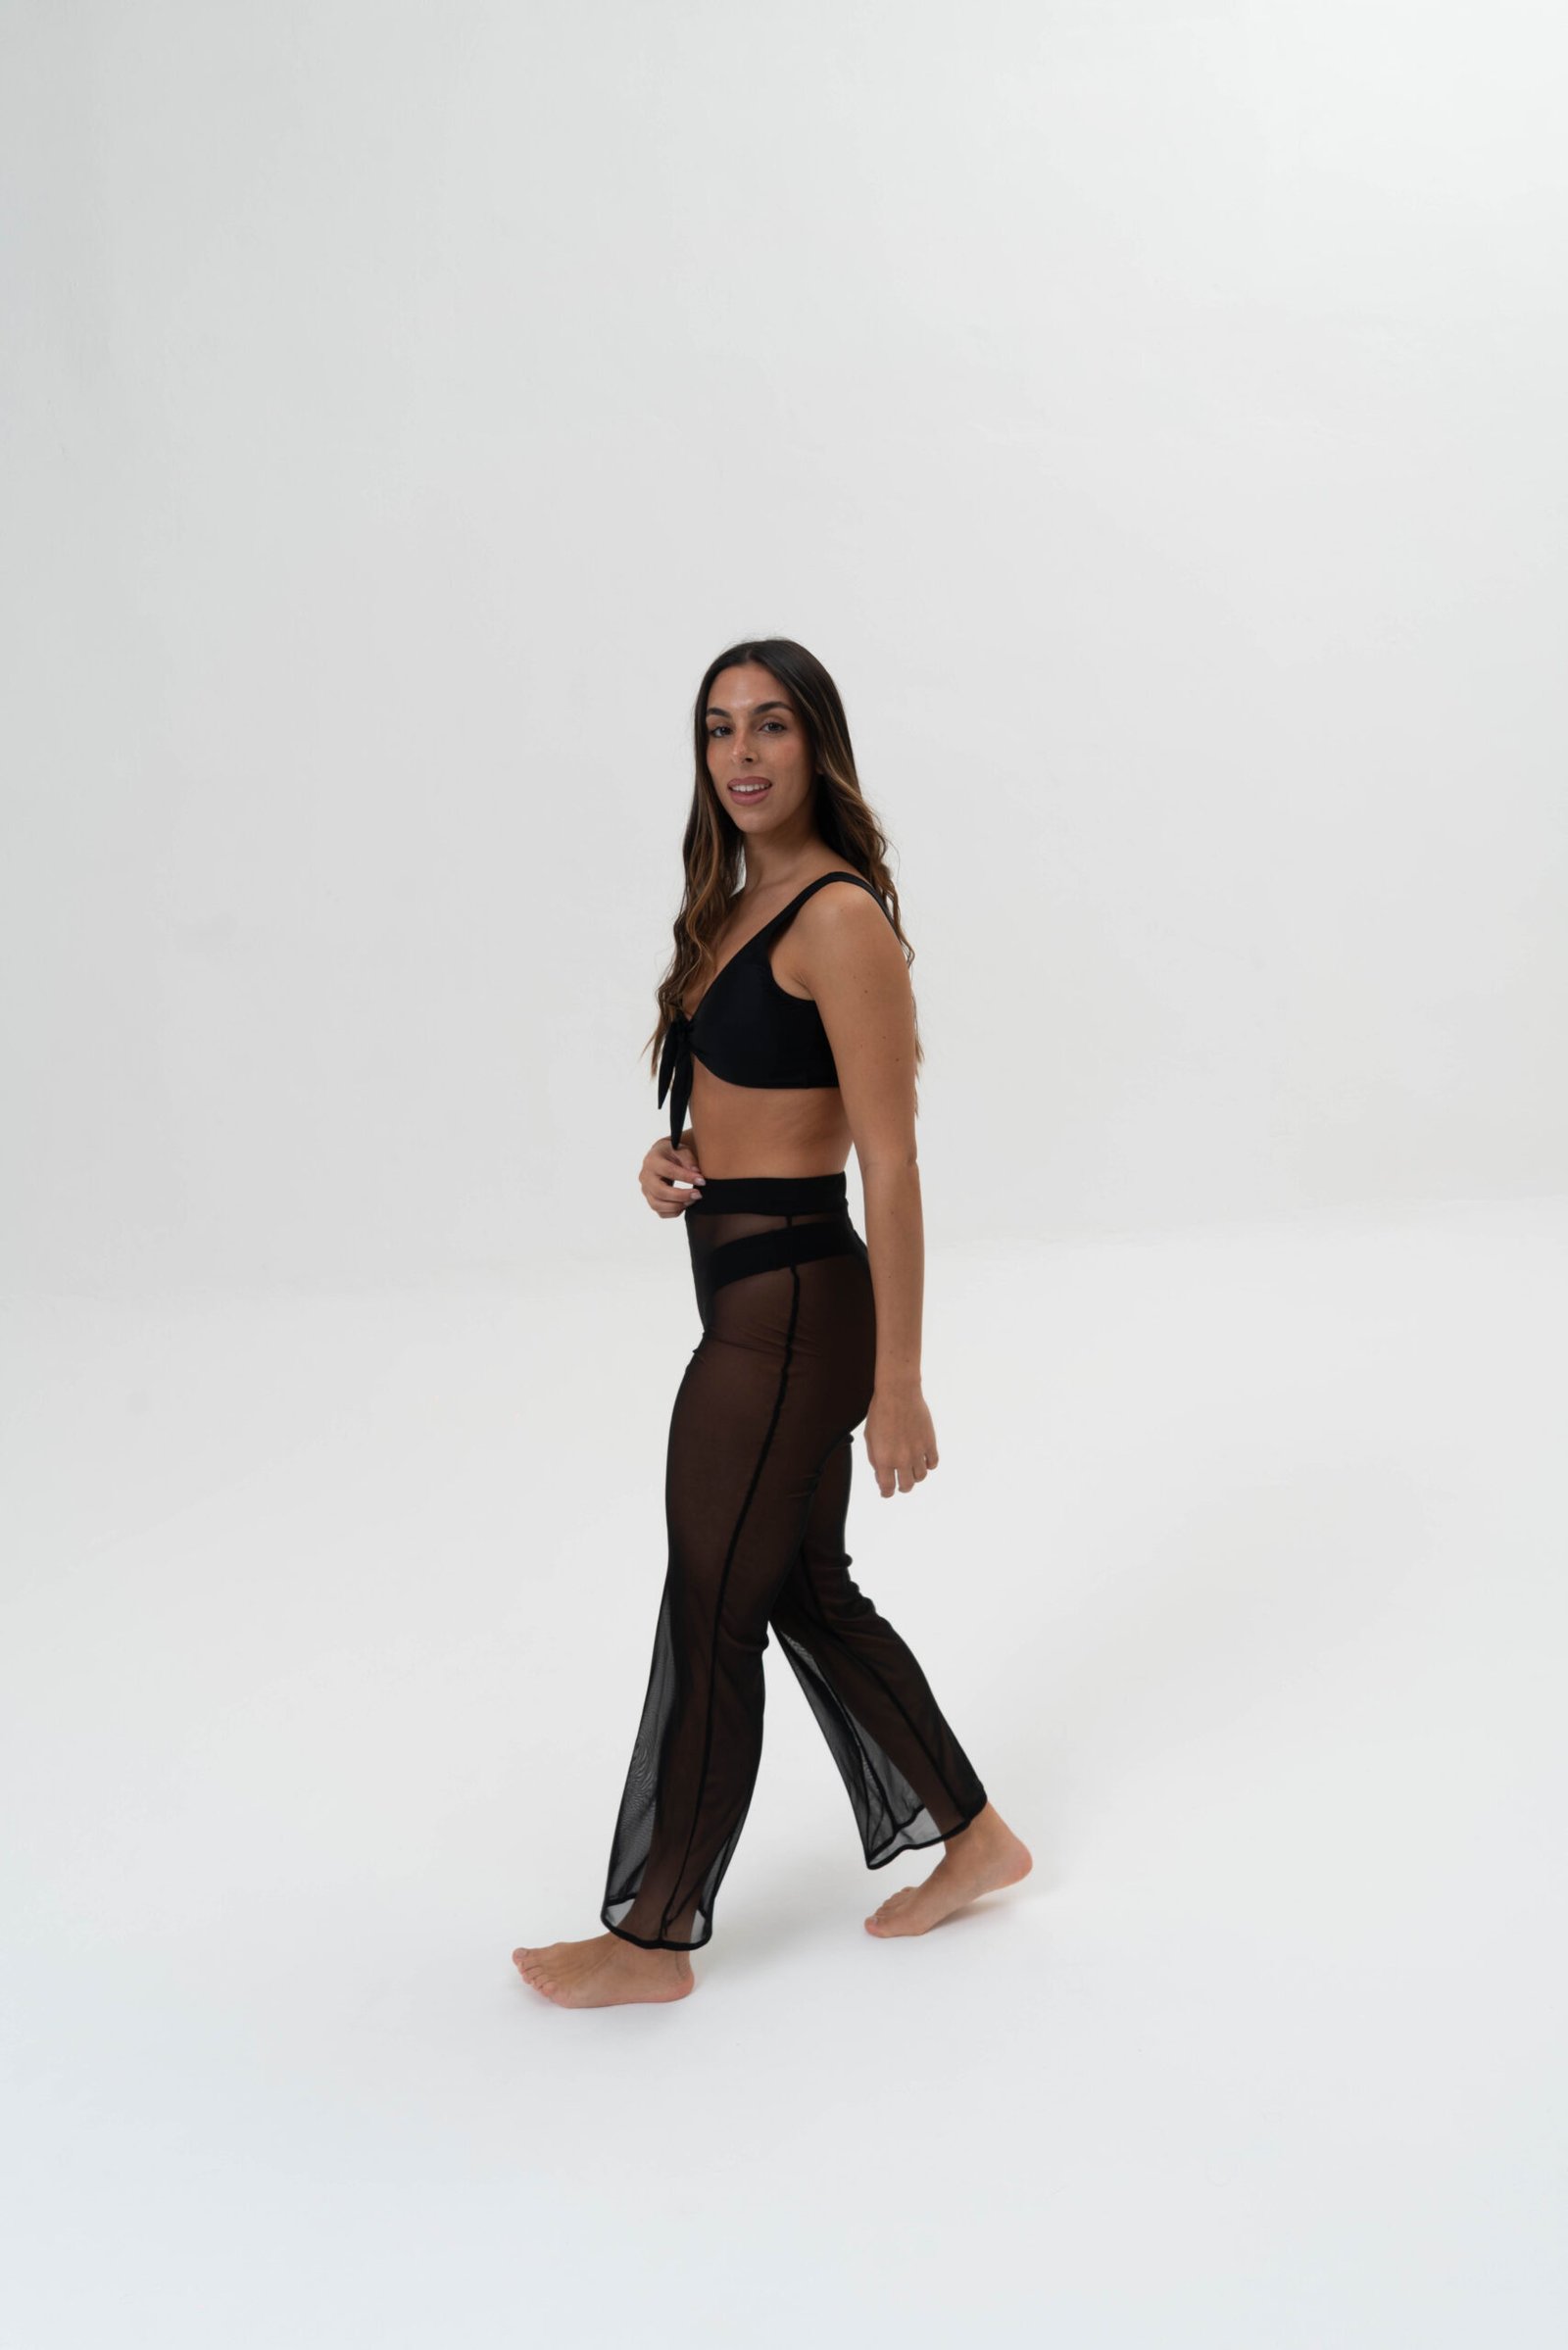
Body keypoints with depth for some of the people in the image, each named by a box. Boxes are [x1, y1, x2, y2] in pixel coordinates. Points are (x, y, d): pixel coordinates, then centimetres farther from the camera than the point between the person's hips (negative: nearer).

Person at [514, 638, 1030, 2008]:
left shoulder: (841, 917, -16)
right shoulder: (743, 904, 12)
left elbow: (891, 1166, -18)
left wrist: (898, 1386, -19)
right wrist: (678, 1158, 1)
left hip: (787, 1313, -10)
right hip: (760, 1300, 10)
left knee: (710, 1623, 3)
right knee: (806, 1591, 19)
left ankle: (653, 1935, 20)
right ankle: (970, 1837, 35)